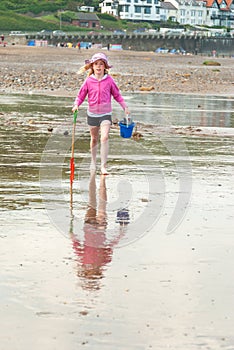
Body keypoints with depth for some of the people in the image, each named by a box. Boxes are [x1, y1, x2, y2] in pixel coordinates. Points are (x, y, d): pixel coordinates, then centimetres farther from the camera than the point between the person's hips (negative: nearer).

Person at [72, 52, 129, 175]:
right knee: (94, 139, 15)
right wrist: (76, 105, -16)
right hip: (92, 113, 2)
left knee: (105, 138, -18)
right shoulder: (88, 81, -5)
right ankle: (93, 161, 37)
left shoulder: (109, 80, -5)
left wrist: (124, 106, -1)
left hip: (105, 114, -2)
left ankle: (103, 166, -16)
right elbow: (81, 95, 2)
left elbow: (117, 95, 5)